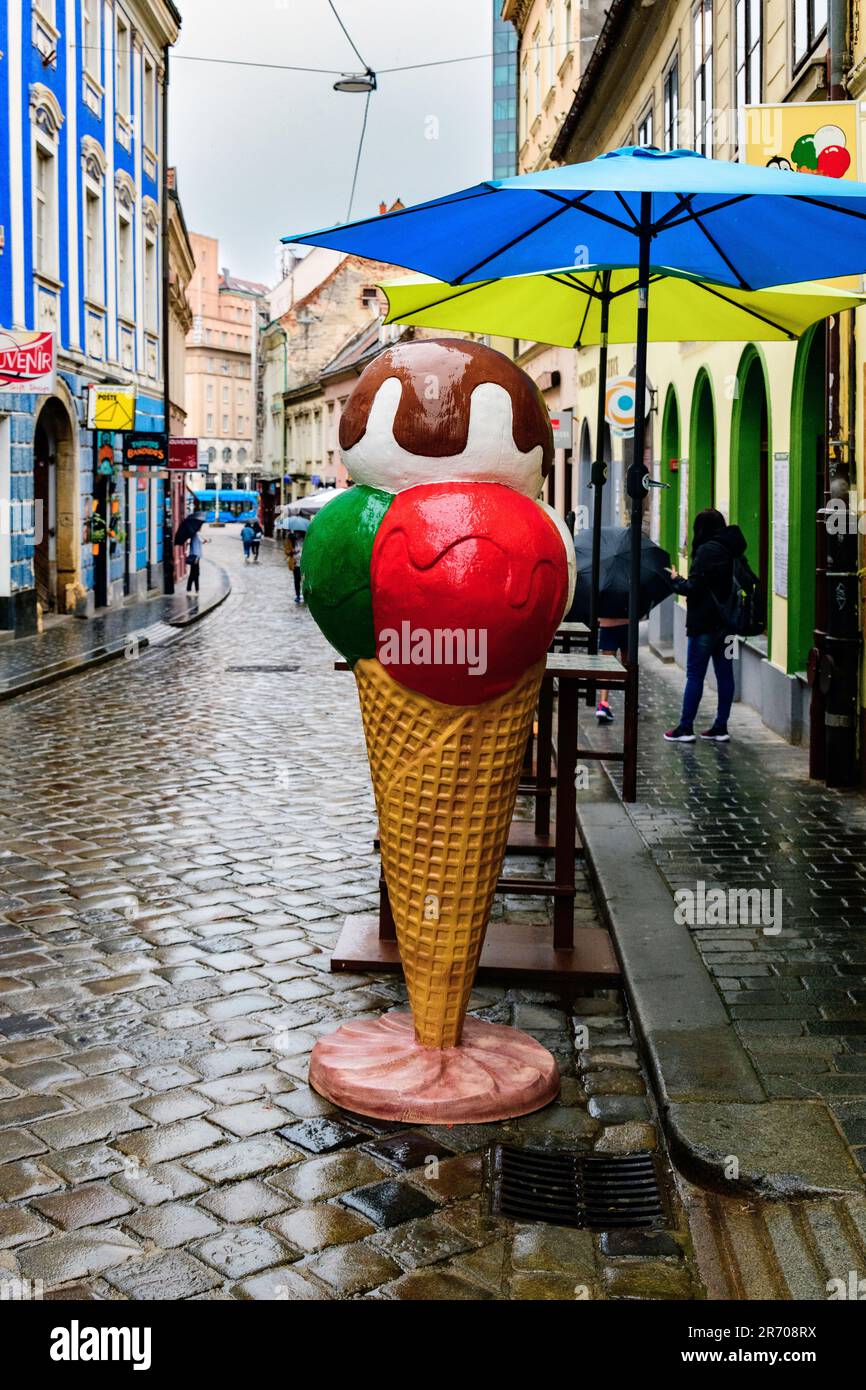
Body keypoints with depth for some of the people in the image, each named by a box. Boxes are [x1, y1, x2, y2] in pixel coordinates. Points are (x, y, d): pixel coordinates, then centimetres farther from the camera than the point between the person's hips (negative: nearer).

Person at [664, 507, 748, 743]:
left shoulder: (707, 551, -15)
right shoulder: (733, 550, 10)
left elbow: (694, 587, -17)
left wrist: (676, 580, 3)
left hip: (705, 622, -8)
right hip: (727, 621, 8)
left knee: (694, 675, -1)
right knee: (725, 675, 9)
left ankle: (685, 728, 2)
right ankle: (720, 728, 13)